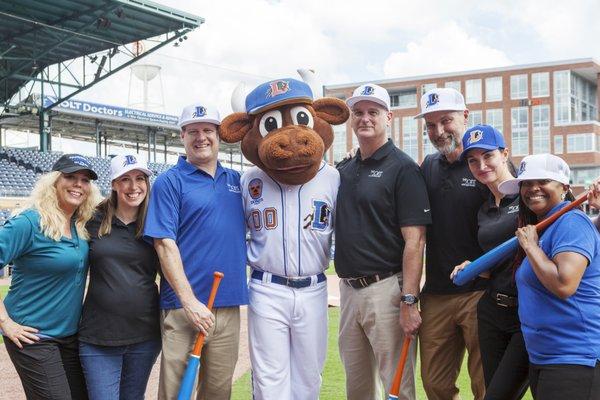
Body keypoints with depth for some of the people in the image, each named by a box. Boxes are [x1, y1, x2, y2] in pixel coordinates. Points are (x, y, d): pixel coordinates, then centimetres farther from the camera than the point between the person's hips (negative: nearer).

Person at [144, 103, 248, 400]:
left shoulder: (237, 181, 13)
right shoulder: (169, 182, -3)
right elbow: (165, 244, -10)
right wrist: (190, 302, -15)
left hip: (229, 305, 5)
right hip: (184, 306, -4)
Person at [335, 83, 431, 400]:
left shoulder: (403, 168, -7)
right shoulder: (343, 170, 13)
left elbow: (414, 241, -14)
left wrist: (409, 301, -20)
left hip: (386, 288, -7)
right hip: (348, 288, 7)